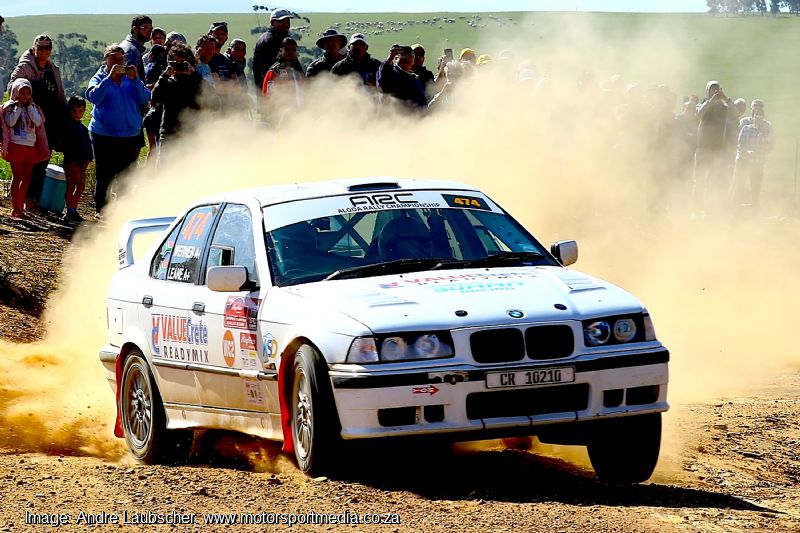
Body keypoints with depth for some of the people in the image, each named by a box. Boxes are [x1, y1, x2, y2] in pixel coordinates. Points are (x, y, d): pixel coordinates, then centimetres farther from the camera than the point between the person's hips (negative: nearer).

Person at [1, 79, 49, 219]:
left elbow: (38, 122, -3)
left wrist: (30, 106, -4)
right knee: (17, 176, -4)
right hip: (16, 145, -5)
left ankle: (21, 206, 17)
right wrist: (19, 107, -12)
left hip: (30, 147, 5)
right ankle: (15, 208, -1)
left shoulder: (33, 108, 12)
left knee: (26, 177, 8)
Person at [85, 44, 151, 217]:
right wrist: (110, 77, -23)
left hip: (129, 135, 2)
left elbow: (144, 98, -2)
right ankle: (100, 209, 12)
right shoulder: (99, 78, 2)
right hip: (104, 135, -2)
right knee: (104, 175, 3)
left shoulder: (130, 79, 10)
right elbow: (93, 97, -18)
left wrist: (135, 79, -15)